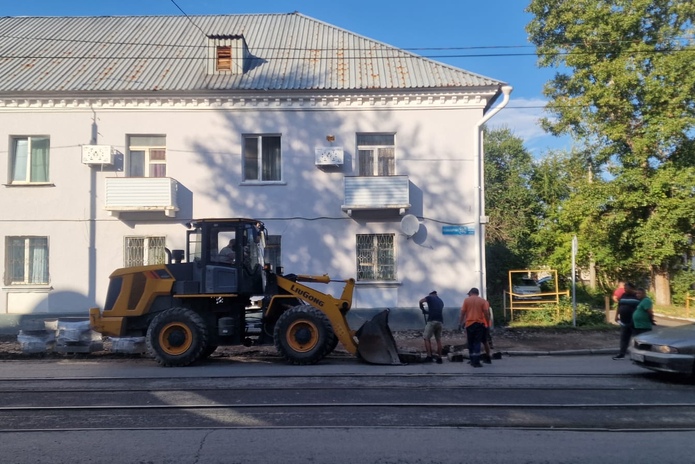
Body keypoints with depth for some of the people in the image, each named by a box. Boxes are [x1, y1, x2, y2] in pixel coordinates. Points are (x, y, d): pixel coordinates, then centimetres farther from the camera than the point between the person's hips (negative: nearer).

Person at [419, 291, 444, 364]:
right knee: (438, 339, 10)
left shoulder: (430, 297, 8)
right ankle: (439, 358, 10)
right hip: (440, 321, 6)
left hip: (432, 321, -6)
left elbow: (421, 301, 1)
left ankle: (429, 356, -9)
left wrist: (422, 309, 20)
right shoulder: (441, 301, 24)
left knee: (427, 338, -1)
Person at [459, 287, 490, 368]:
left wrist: (461, 322, 6)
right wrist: (488, 323, 3)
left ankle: (472, 360, 15)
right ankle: (476, 362, -9)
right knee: (477, 343, -1)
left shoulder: (466, 300, 3)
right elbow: (486, 313, -3)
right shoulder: (483, 301, 4)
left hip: (469, 323, 0)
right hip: (480, 323, 0)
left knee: (471, 343, 11)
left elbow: (463, 312, -1)